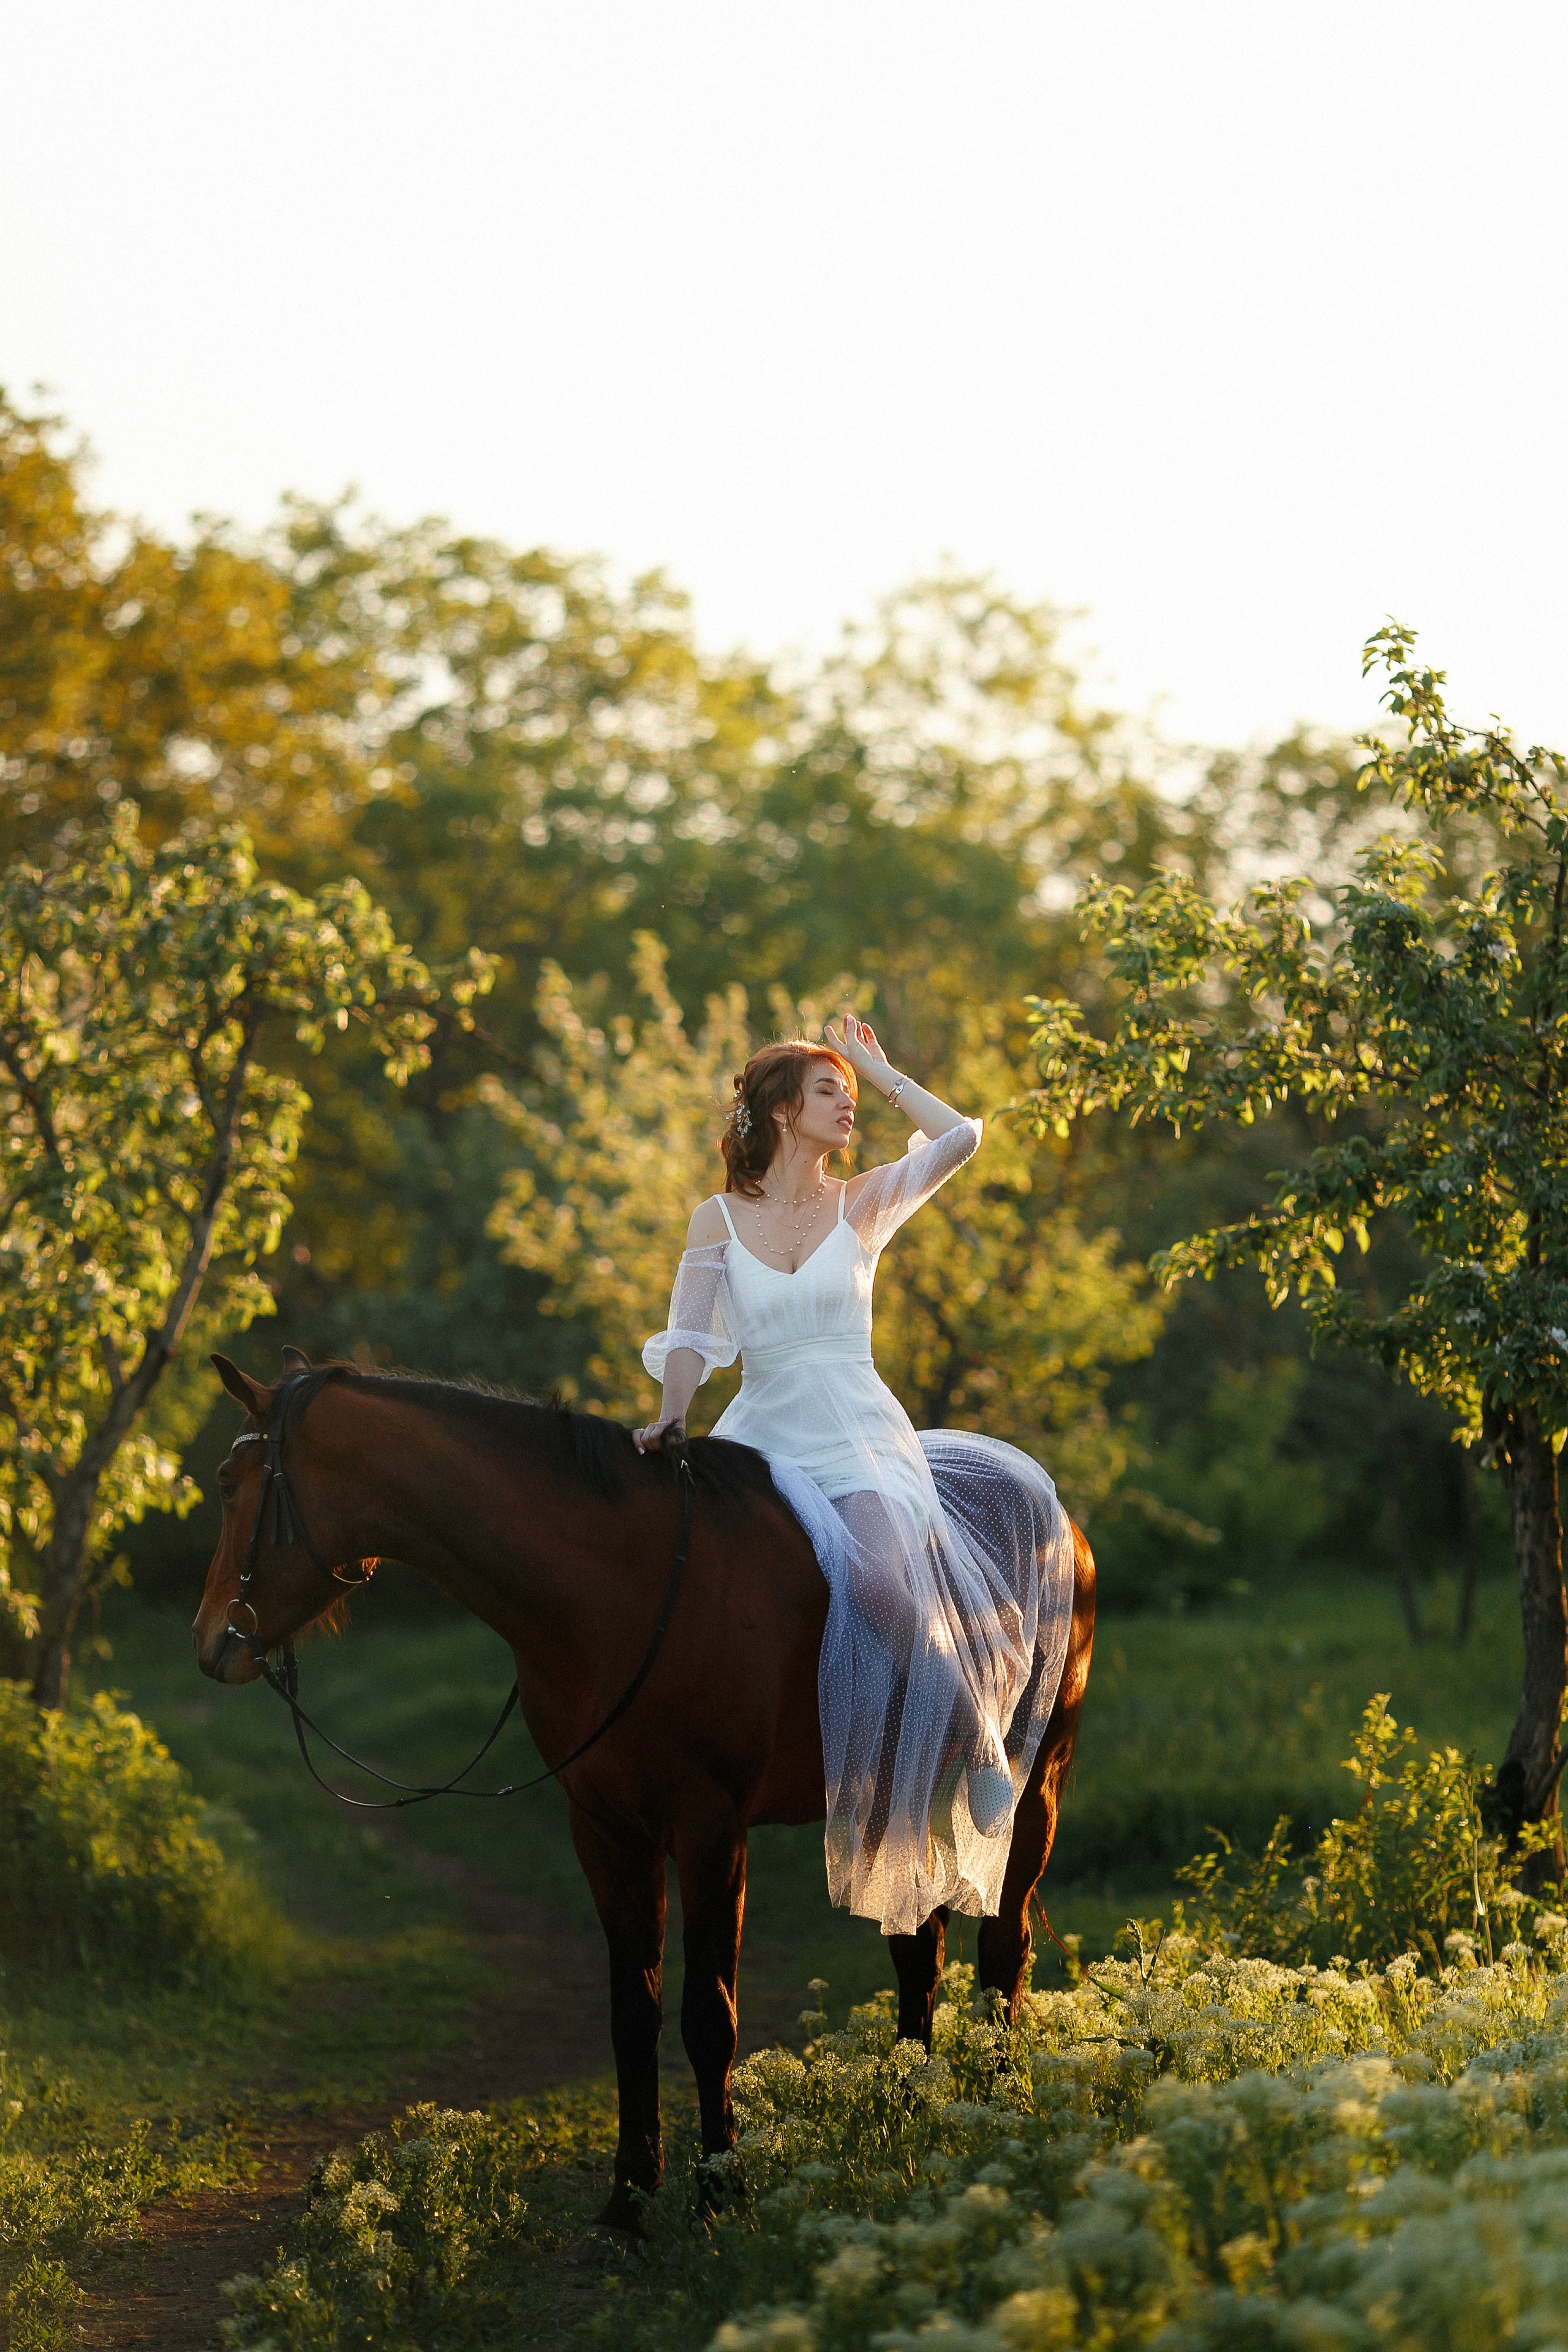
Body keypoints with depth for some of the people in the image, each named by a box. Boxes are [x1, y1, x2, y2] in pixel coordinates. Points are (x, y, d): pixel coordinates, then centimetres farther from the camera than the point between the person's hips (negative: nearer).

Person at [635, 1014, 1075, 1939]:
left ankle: (974, 1734, -9)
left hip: (865, 1443, -3)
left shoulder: (863, 1205, 8)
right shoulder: (719, 1220, 10)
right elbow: (690, 1334, 1)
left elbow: (961, 1138, -5)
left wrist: (878, 1068, 6)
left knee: (881, 1576, -29)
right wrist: (671, 1417, -17)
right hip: (766, 1438, 3)